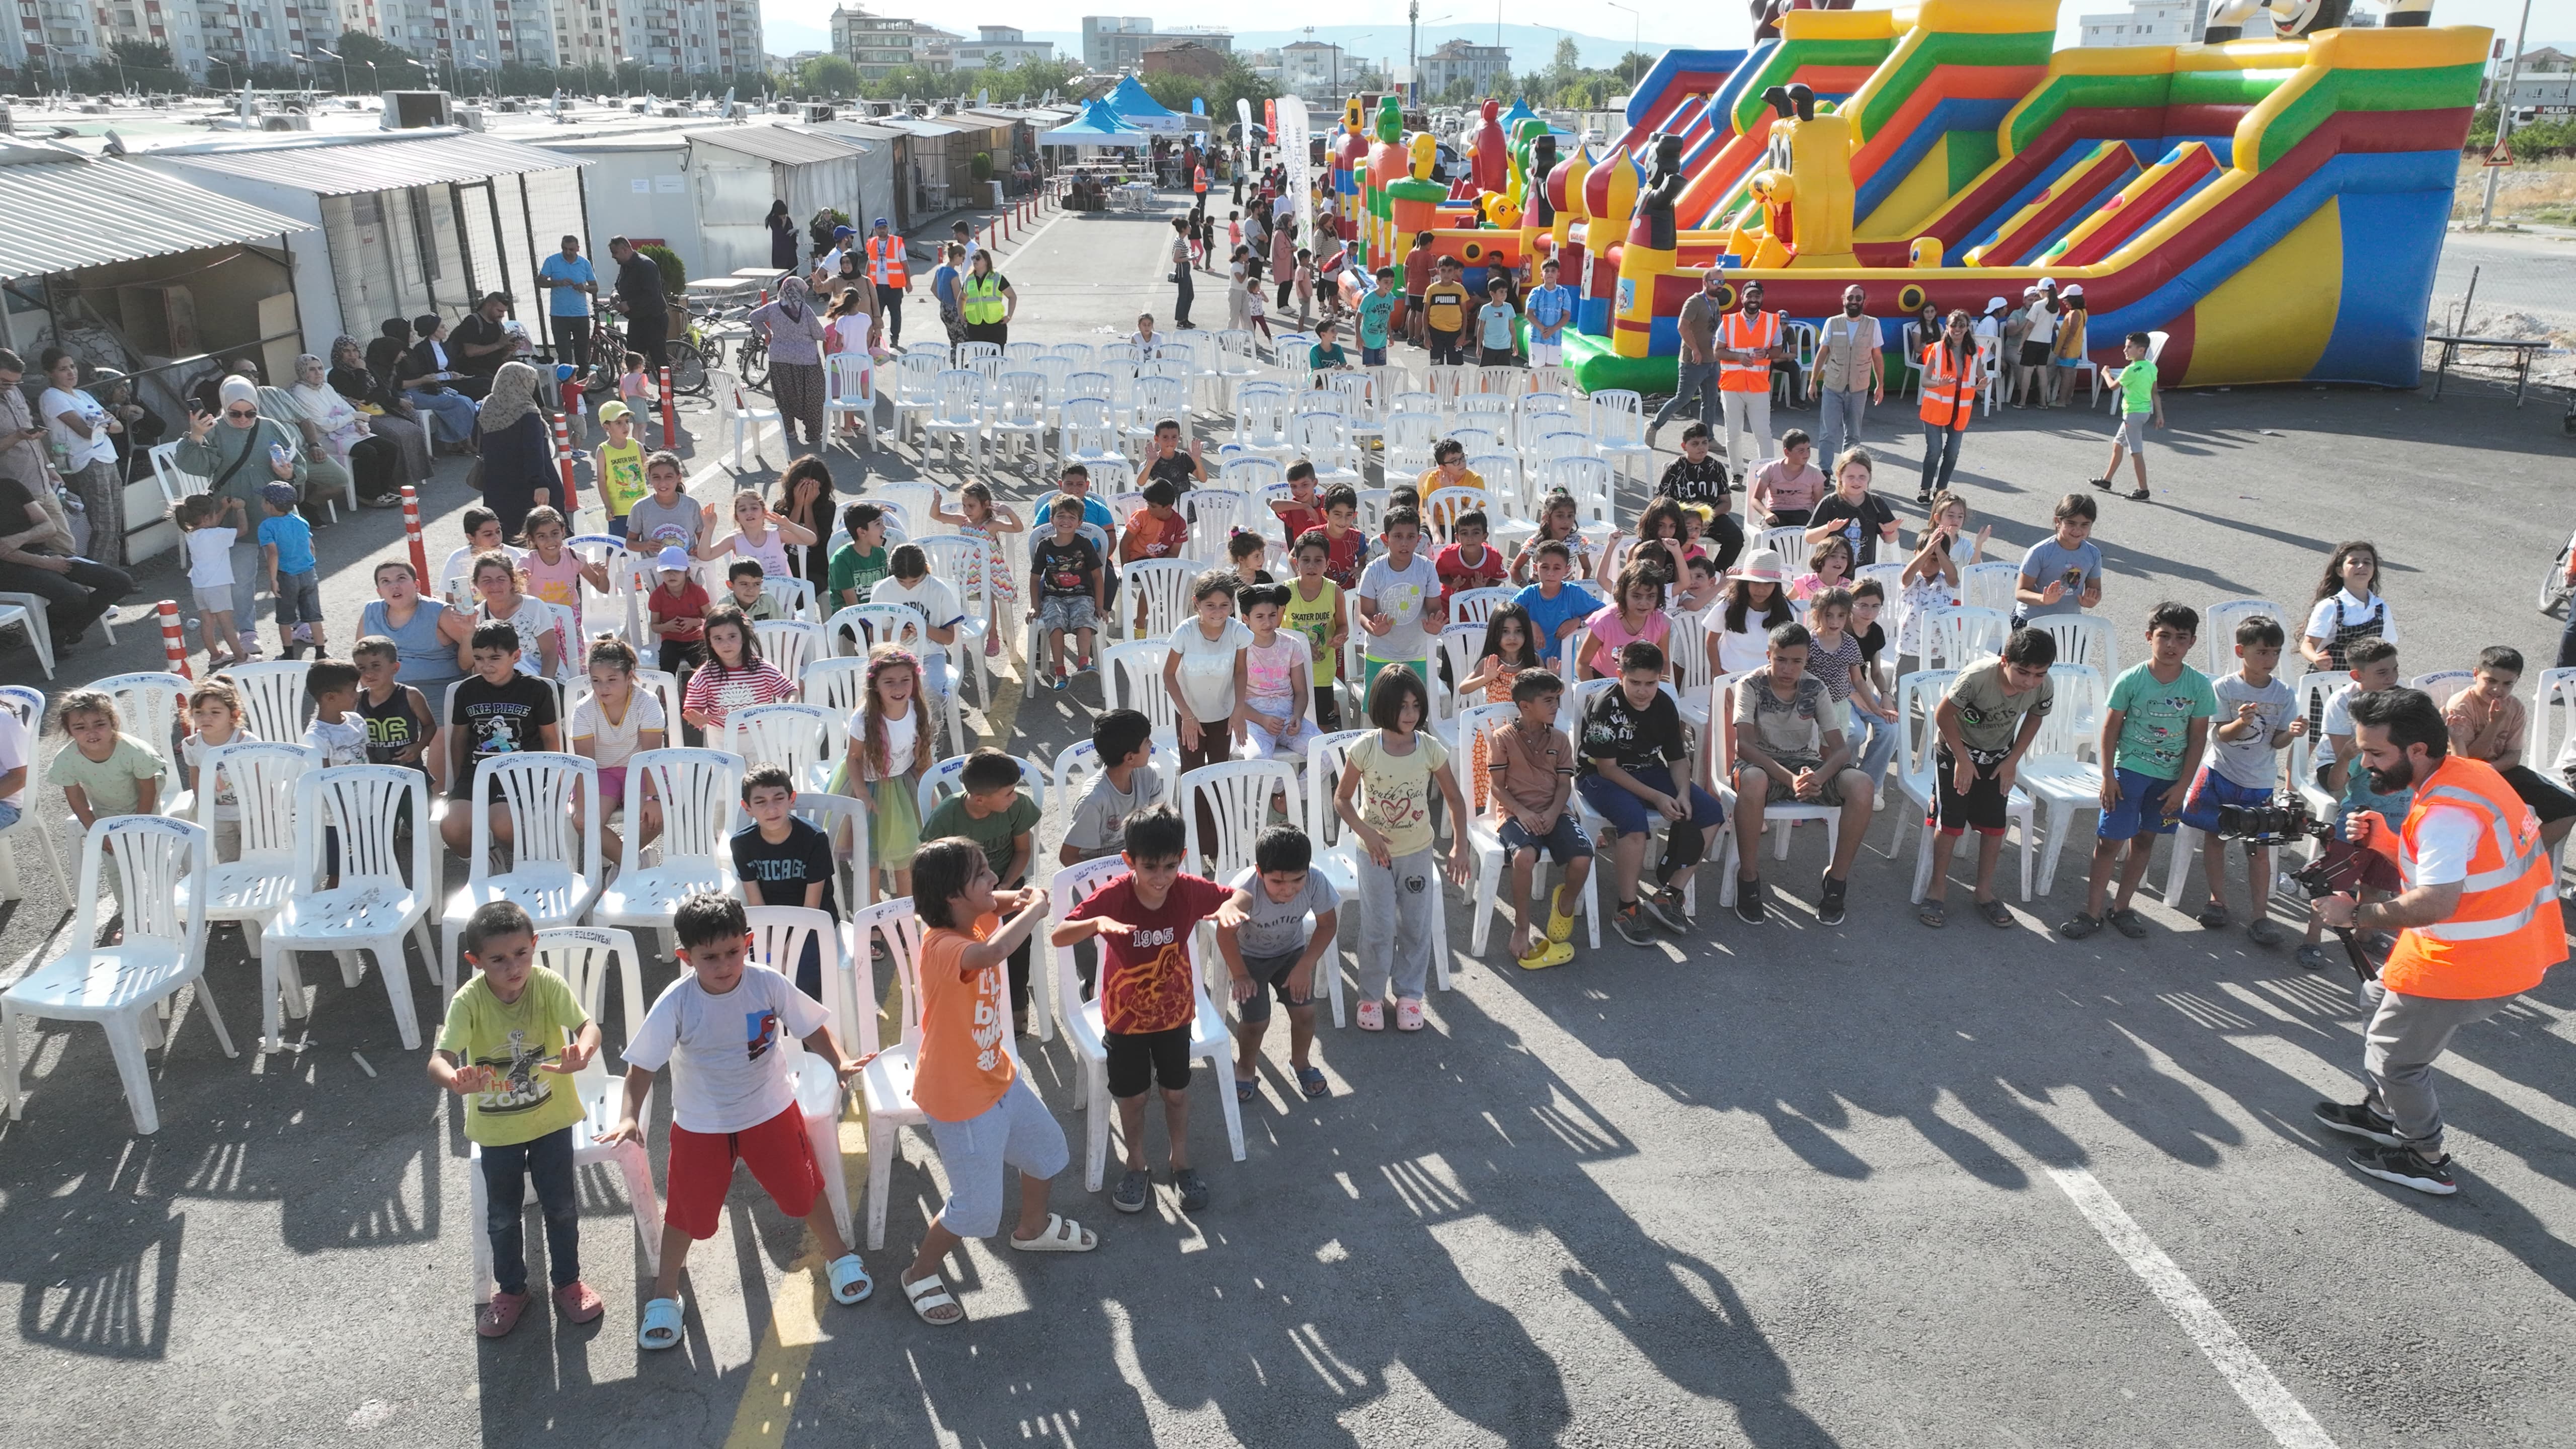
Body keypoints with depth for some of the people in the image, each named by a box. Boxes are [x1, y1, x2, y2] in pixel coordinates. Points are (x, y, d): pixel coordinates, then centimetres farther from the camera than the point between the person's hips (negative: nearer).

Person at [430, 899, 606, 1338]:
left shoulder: (548, 984, -22)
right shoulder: (469, 1001, -23)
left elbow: (588, 1025, -34)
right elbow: (438, 1060, -32)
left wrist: (583, 1051, -58)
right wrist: (456, 1081, -56)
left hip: (550, 1117, 0)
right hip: (496, 1127, 0)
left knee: (561, 1206, 14)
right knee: (503, 1216, 17)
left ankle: (568, 1281, 36)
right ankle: (511, 1290, 39)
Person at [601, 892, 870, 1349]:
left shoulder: (769, 985, -20)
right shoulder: (675, 1004, -22)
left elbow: (812, 1028, -9)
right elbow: (642, 1064, -15)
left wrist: (839, 1062, -25)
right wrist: (629, 1116, -28)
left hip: (771, 1113, 1)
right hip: (701, 1126, -1)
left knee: (803, 1189, 15)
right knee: (688, 1211, 12)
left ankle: (839, 1258, 41)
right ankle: (665, 1293, 38)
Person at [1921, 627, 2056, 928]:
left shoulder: (2044, 688, -22)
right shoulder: (1976, 677, -35)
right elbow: (1943, 715, -22)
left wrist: (2013, 760, -2)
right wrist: (1963, 760, -15)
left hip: (1998, 757, 4)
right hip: (1956, 750, -4)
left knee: (1995, 823, 4)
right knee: (1951, 821, -5)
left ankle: (1983, 891, 21)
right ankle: (1938, 888, 11)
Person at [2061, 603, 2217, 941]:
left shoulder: (2200, 686, -9)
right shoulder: (2131, 680, -13)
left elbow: (2197, 738, -2)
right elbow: (2111, 728, -5)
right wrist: (2108, 776, -7)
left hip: (2169, 777, 2)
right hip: (2128, 770, -2)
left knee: (2144, 840, 14)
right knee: (2110, 840, -2)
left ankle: (2121, 908, 27)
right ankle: (2092, 912, 9)